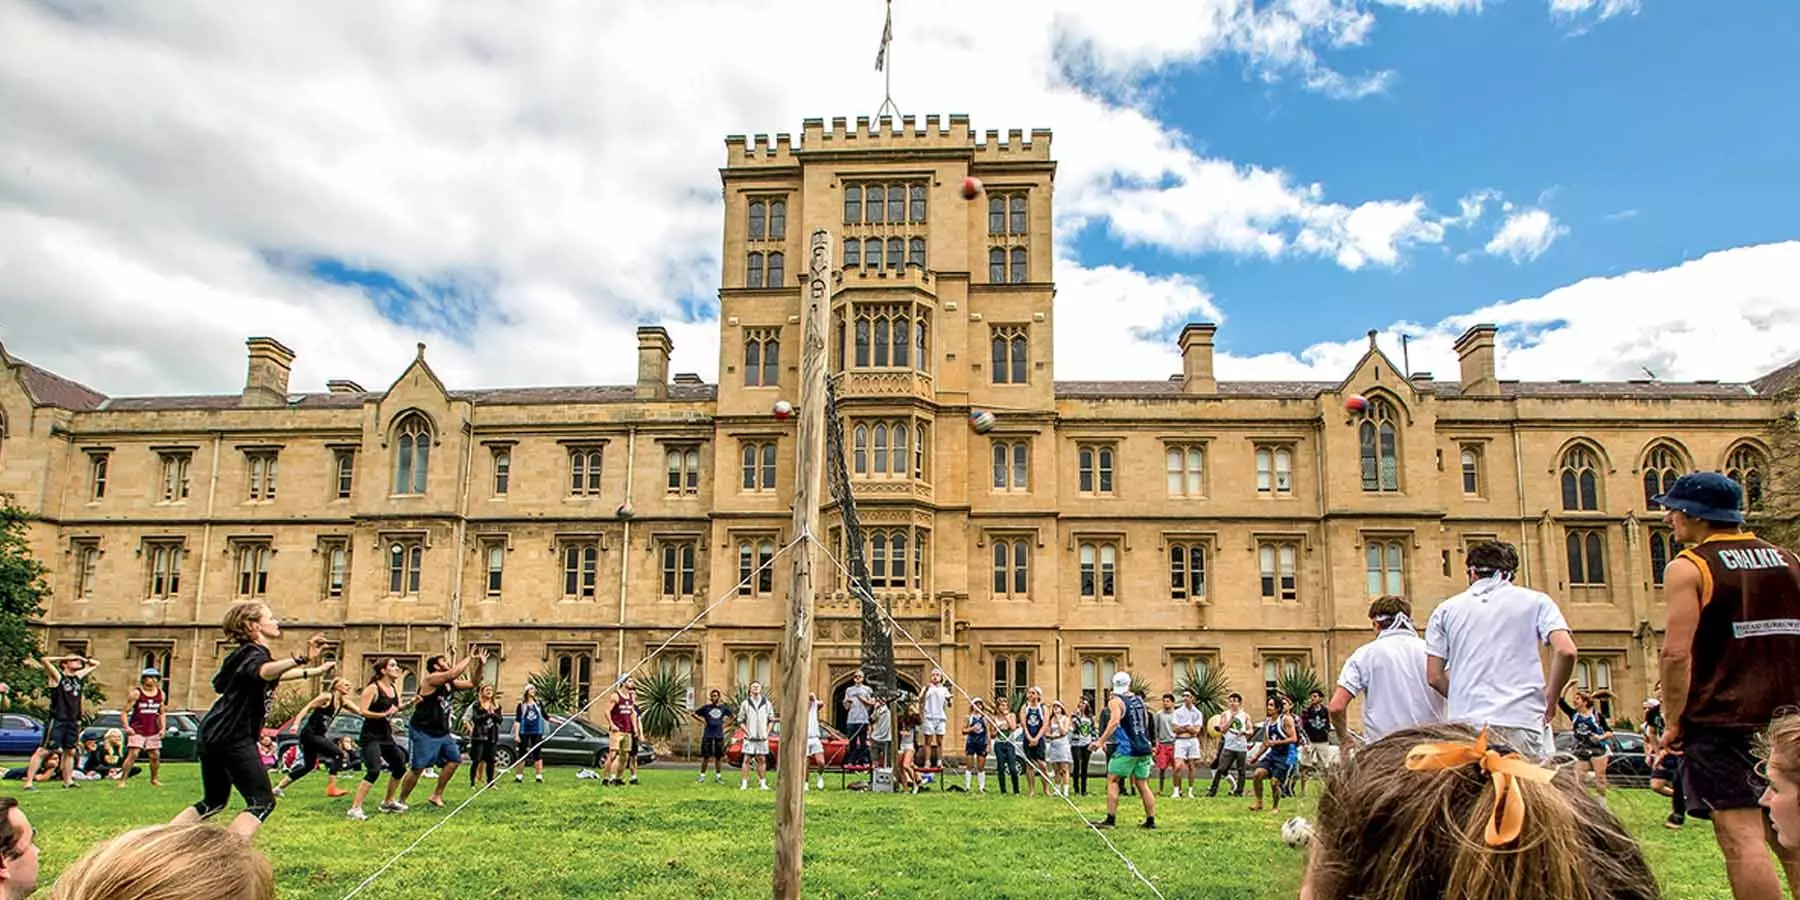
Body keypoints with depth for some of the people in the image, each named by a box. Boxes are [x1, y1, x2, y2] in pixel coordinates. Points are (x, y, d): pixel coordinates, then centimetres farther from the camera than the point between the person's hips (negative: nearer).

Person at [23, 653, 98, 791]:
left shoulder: (79, 676, 13)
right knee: (43, 751, -8)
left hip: (73, 720, 7)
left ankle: (68, 781, 19)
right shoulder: (58, 676, -5)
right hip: (57, 720, -7)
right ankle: (29, 783, -7)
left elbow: (96, 664, 27)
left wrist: (83, 659, 11)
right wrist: (65, 657, -12)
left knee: (70, 751, 11)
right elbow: (44, 660, -22)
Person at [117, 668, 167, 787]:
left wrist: (163, 728, 7)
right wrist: (127, 727, -17)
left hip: (153, 731, 5)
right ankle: (122, 780, -7)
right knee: (133, 754, -14)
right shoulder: (136, 693, -5)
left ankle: (154, 780, 21)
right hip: (137, 730, -5)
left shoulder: (160, 694, 9)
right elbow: (125, 711, -5)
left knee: (155, 756, 7)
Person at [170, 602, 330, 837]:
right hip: (233, 738, -10)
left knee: (213, 801, 23)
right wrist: (302, 659, -55)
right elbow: (264, 672, -38)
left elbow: (277, 674, 40)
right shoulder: (253, 653, -12)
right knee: (262, 802, -10)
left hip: (212, 736, 10)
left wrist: (315, 671, 46)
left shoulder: (249, 654, 19)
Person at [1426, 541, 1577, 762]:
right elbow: (1566, 651, -5)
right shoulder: (1535, 601, 10)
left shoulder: (1446, 609, 13)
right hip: (1523, 721, -1)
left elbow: (1434, 677, 8)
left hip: (1466, 721, 1)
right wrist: (1550, 698, 8)